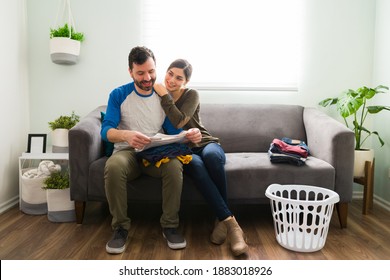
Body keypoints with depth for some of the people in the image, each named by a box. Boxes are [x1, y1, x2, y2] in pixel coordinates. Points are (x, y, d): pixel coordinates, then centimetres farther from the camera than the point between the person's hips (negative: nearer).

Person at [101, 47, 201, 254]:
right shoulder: (118, 95, -2)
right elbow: (106, 131, -12)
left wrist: (189, 135, -22)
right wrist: (126, 135, -37)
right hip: (127, 152, -1)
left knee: (175, 166, -33)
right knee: (113, 166, -35)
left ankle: (170, 226, -13)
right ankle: (120, 227, -15)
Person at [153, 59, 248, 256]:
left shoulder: (191, 95, -2)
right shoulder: (157, 97, 6)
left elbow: (179, 122, -19)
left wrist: (164, 95, -15)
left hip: (205, 144, 0)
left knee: (211, 156, -38)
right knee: (196, 165, -37)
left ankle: (222, 220, -25)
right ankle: (230, 222, -38)